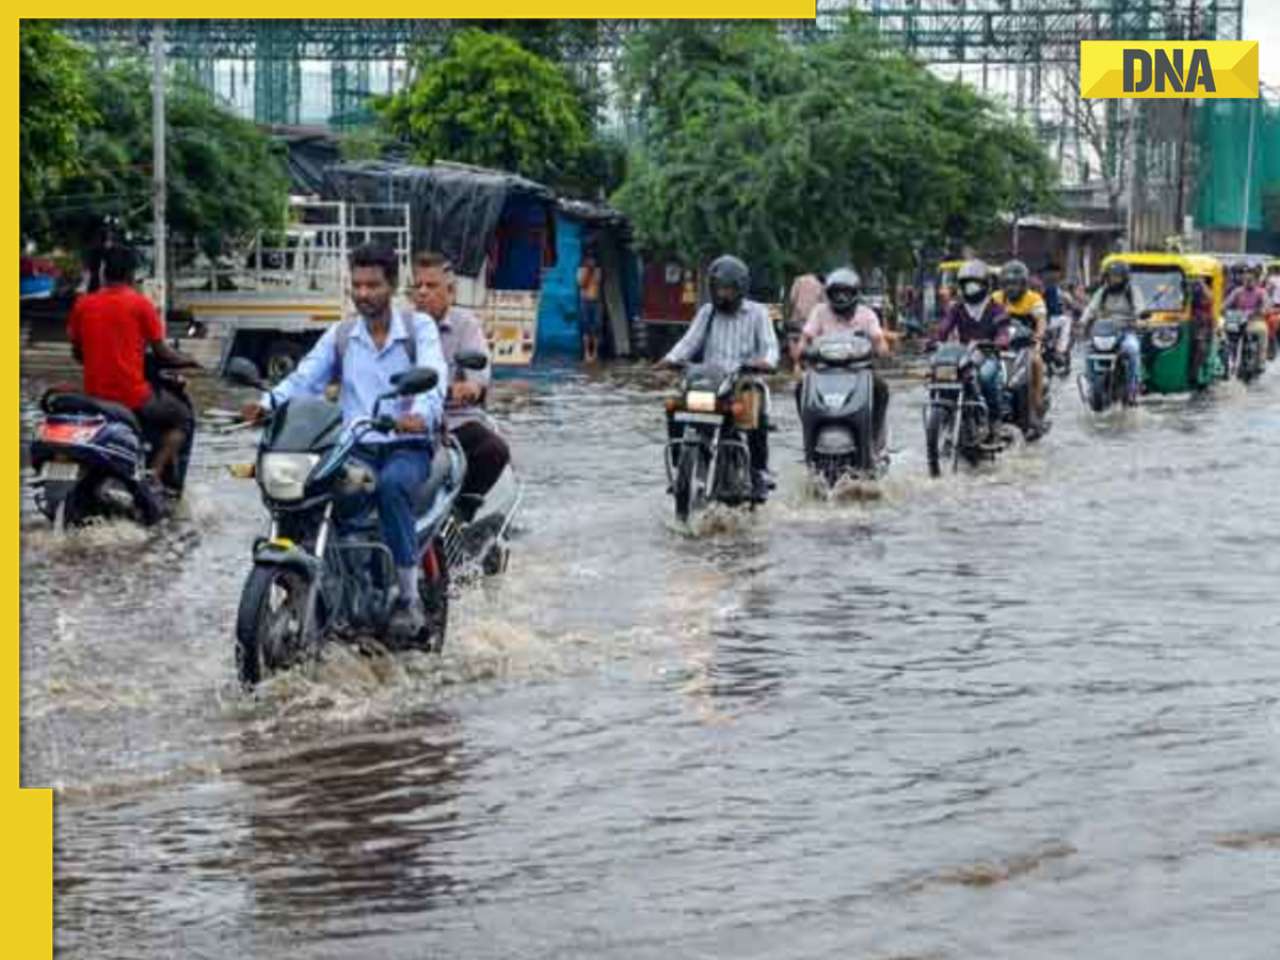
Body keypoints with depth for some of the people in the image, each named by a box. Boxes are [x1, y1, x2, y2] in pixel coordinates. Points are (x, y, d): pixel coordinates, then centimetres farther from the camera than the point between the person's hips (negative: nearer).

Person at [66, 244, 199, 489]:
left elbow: (77, 352, 13)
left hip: (95, 396, 5)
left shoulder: (83, 304, 4)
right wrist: (187, 361, 16)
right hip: (133, 396, -5)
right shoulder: (140, 304, -6)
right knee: (182, 417, 18)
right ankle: (155, 473, 0)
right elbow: (161, 352, -3)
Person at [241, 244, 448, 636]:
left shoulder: (419, 329, 5)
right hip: (355, 447, 3)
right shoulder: (340, 335, 15)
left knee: (391, 485, -37)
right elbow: (305, 378, 2)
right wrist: (268, 403, -20)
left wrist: (421, 414, -37)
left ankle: (409, 596, -29)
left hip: (407, 446, -3)